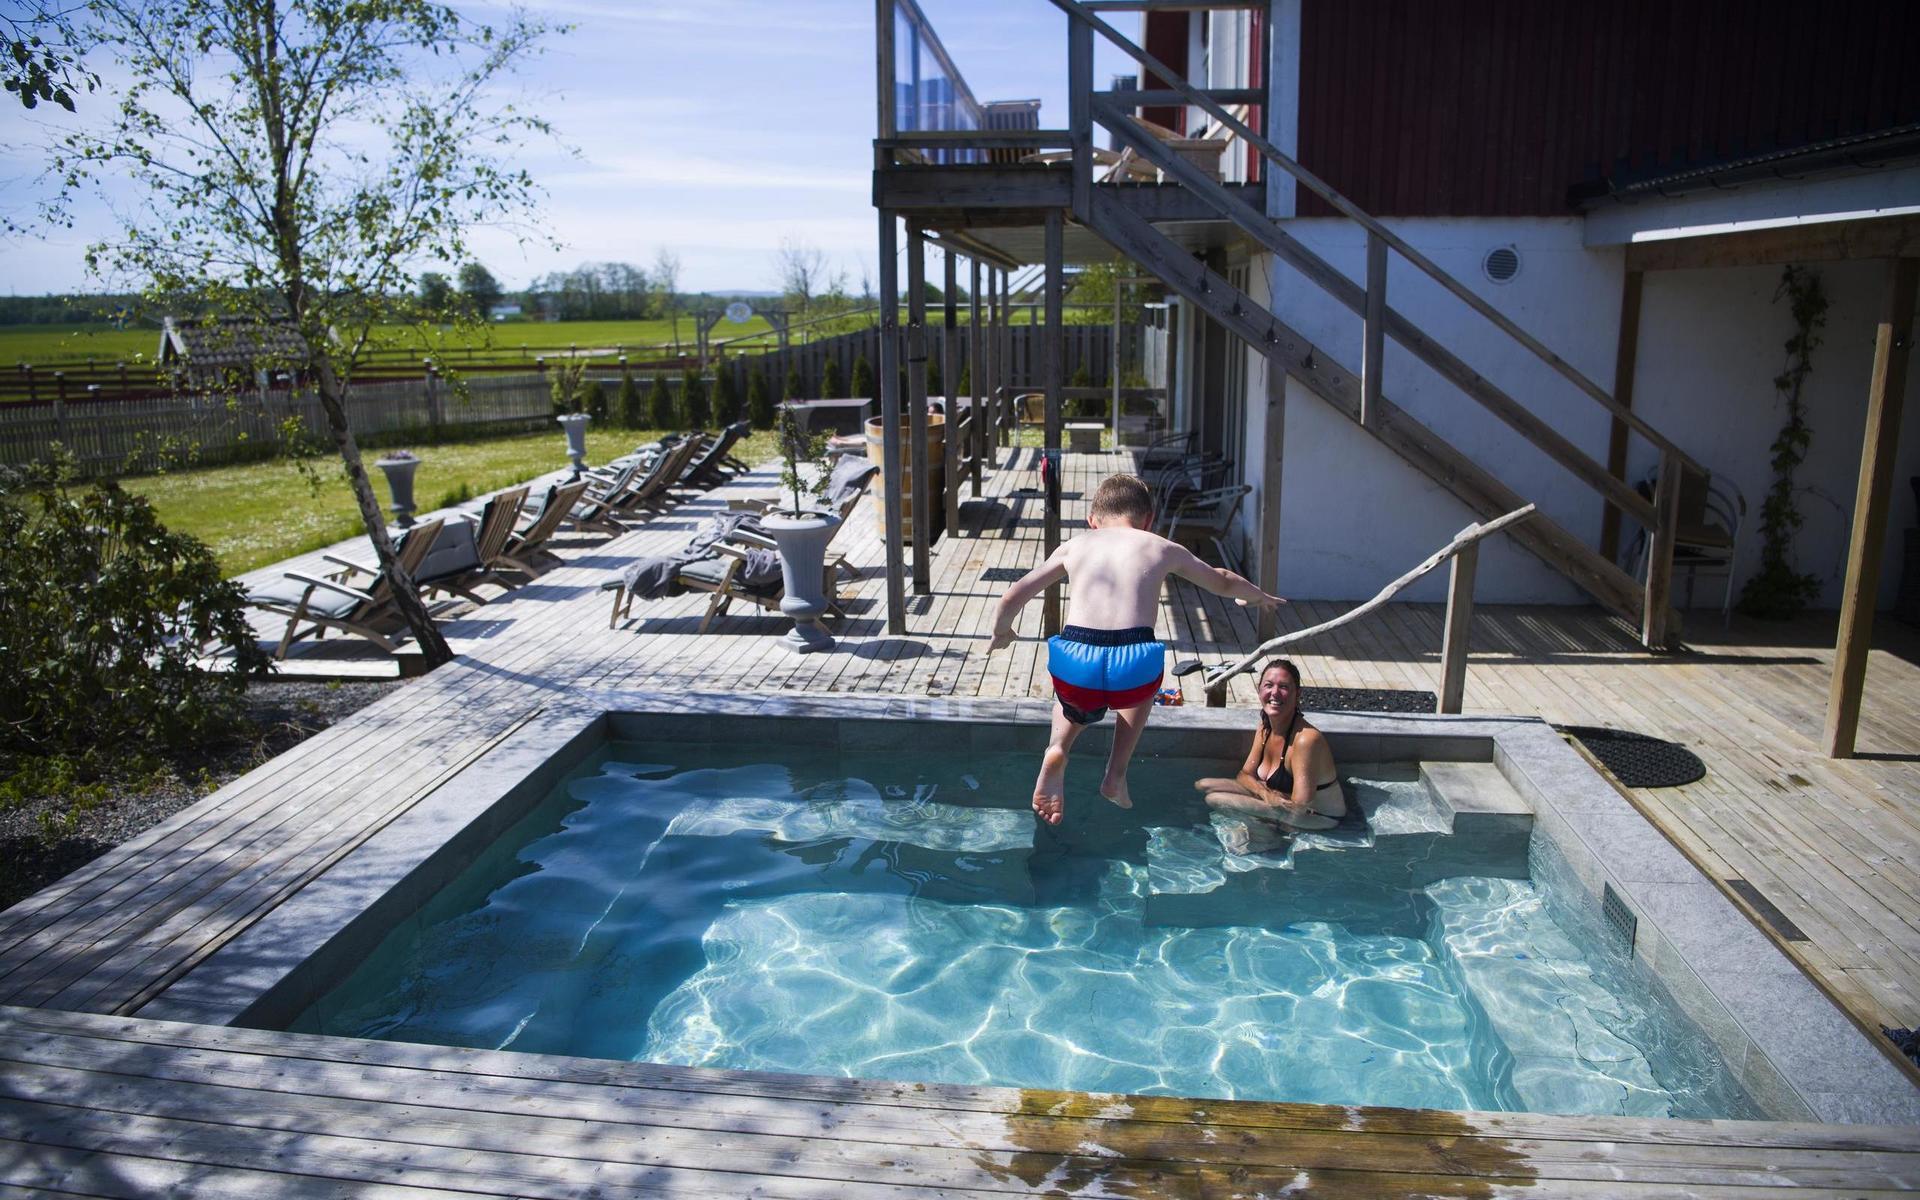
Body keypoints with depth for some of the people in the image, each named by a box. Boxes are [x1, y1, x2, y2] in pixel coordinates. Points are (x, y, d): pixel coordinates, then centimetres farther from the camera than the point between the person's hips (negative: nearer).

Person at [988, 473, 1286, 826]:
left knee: (1077, 701, 37)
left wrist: (1001, 632, 41)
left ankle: (1057, 749, 7)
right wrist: (1259, 597, 59)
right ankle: (1116, 773, 25)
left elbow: (1011, 599, 19)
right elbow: (1222, 582, 38)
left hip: (1075, 663, 1)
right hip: (1132, 664, 0)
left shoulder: (1073, 546, 21)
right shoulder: (1163, 548, 21)